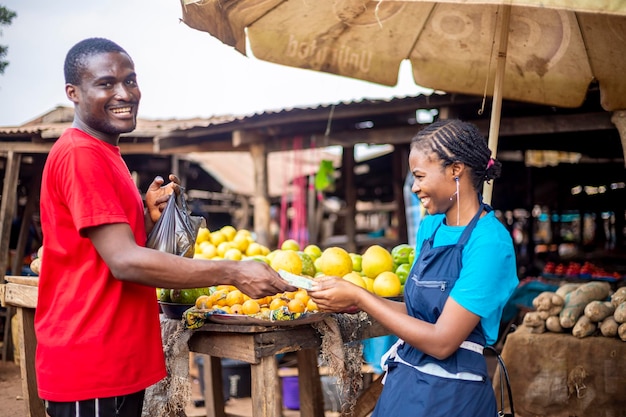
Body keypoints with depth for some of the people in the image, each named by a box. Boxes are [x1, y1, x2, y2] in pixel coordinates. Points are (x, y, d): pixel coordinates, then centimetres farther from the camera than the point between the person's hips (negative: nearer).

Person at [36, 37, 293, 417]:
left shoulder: (105, 154, 15)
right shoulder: (81, 154, -16)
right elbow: (124, 261, -22)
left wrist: (150, 216, 0)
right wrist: (234, 273, -22)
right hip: (90, 371, -9)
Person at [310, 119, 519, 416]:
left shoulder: (489, 243, -19)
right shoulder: (430, 227, 4)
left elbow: (441, 342, -21)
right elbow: (417, 311, 8)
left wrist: (359, 298, -18)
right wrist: (356, 299, -5)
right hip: (404, 381, 7)